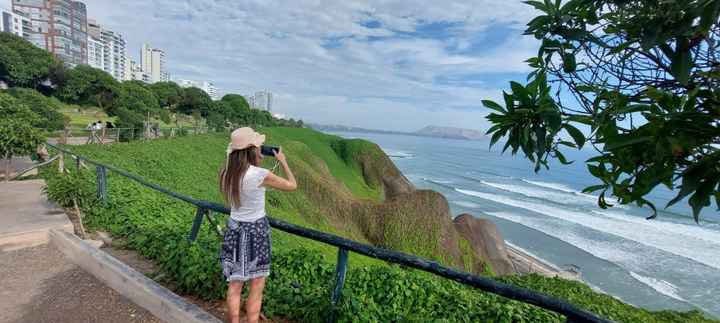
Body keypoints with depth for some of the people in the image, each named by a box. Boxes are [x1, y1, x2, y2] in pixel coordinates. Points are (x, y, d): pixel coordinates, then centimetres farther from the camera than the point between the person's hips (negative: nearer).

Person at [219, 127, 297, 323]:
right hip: (256, 231, -5)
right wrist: (282, 161, 4)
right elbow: (292, 185, -7)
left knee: (234, 285, 16)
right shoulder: (261, 175, -21)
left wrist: (256, 162, 15)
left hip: (234, 230, 6)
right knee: (257, 287, 11)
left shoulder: (226, 173, -4)